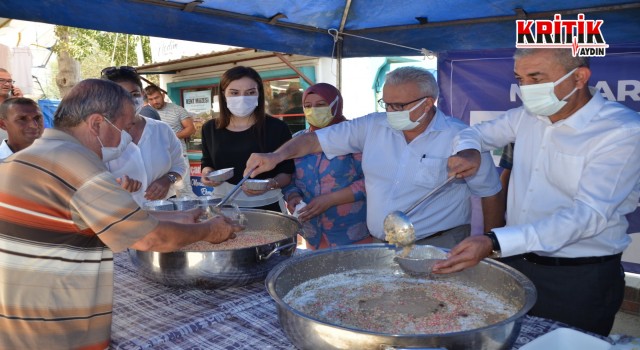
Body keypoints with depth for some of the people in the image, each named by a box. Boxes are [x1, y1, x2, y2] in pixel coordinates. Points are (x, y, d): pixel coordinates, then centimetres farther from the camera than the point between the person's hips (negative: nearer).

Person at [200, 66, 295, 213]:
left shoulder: (277, 128, -11)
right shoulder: (210, 128, 0)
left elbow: (288, 173, -7)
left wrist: (271, 184, -26)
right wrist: (207, 172, -6)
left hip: (266, 206, -3)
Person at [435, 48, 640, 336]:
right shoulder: (526, 116, 3)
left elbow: (589, 214, -26)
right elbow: (476, 132, 20)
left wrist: (494, 243, -38)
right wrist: (468, 150, -7)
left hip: (579, 281, -5)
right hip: (515, 263, 6)